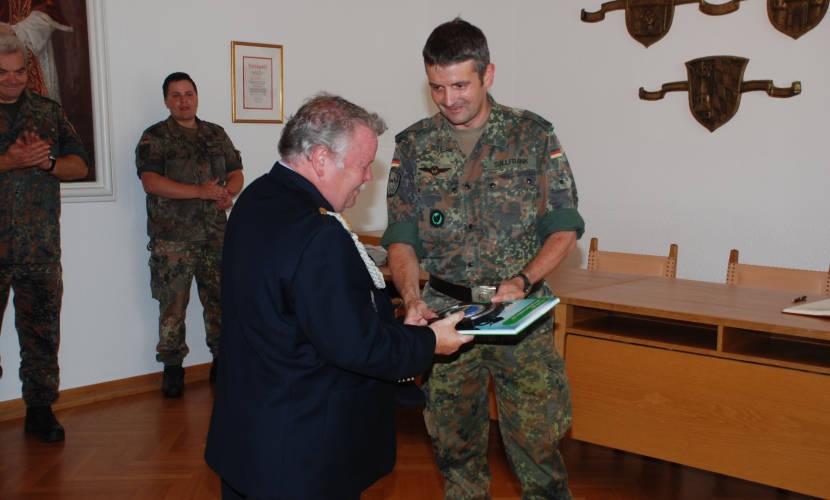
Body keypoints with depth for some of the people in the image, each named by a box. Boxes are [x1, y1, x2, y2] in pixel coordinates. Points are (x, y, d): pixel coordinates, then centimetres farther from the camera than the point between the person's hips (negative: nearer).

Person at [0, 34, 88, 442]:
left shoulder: (48, 111, 13)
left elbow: (80, 164, 9)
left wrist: (46, 161, -11)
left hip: (40, 247, 2)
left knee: (42, 331, 7)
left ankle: (40, 408, 17)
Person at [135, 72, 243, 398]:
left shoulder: (216, 134, 15)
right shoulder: (155, 137, 0)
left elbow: (236, 174, 16)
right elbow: (151, 181, -13)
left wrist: (227, 193, -9)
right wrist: (201, 191, -19)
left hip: (215, 235, 4)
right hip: (172, 239, -4)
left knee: (220, 300, 8)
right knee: (172, 306, 0)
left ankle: (222, 360, 21)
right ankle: (172, 368, 13)